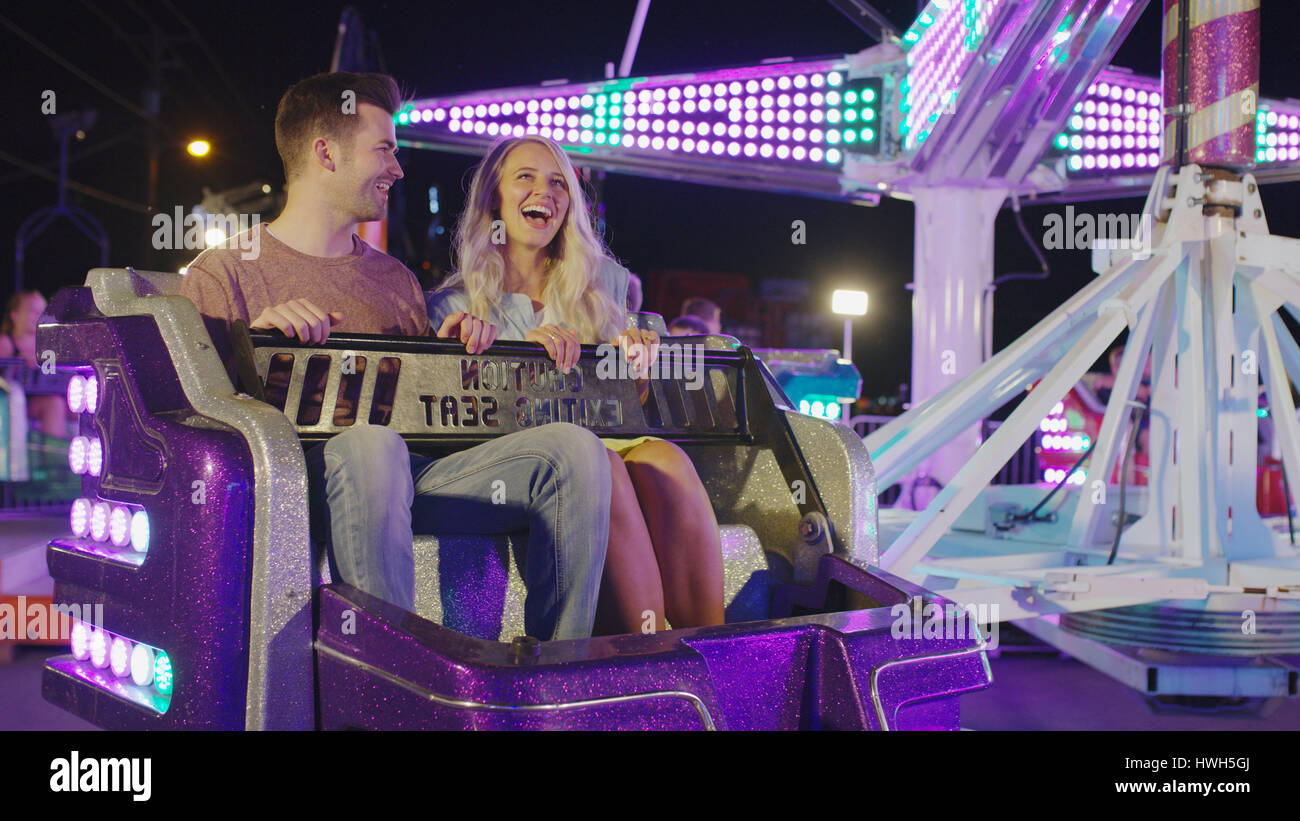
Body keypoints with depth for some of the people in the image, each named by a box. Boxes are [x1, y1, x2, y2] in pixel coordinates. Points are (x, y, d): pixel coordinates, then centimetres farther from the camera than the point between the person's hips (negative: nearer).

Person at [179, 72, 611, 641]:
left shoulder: (394, 278, 27)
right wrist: (253, 339, -18)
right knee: (370, 444, -41)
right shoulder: (224, 271, 9)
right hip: (300, 479, -5)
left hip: (407, 480, 5)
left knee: (573, 448, -17)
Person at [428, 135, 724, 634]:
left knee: (666, 460, -35)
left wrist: (631, 351, -2)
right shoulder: (455, 306, 14)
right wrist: (523, 350, -16)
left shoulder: (603, 283, 23)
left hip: (612, 438, 3)